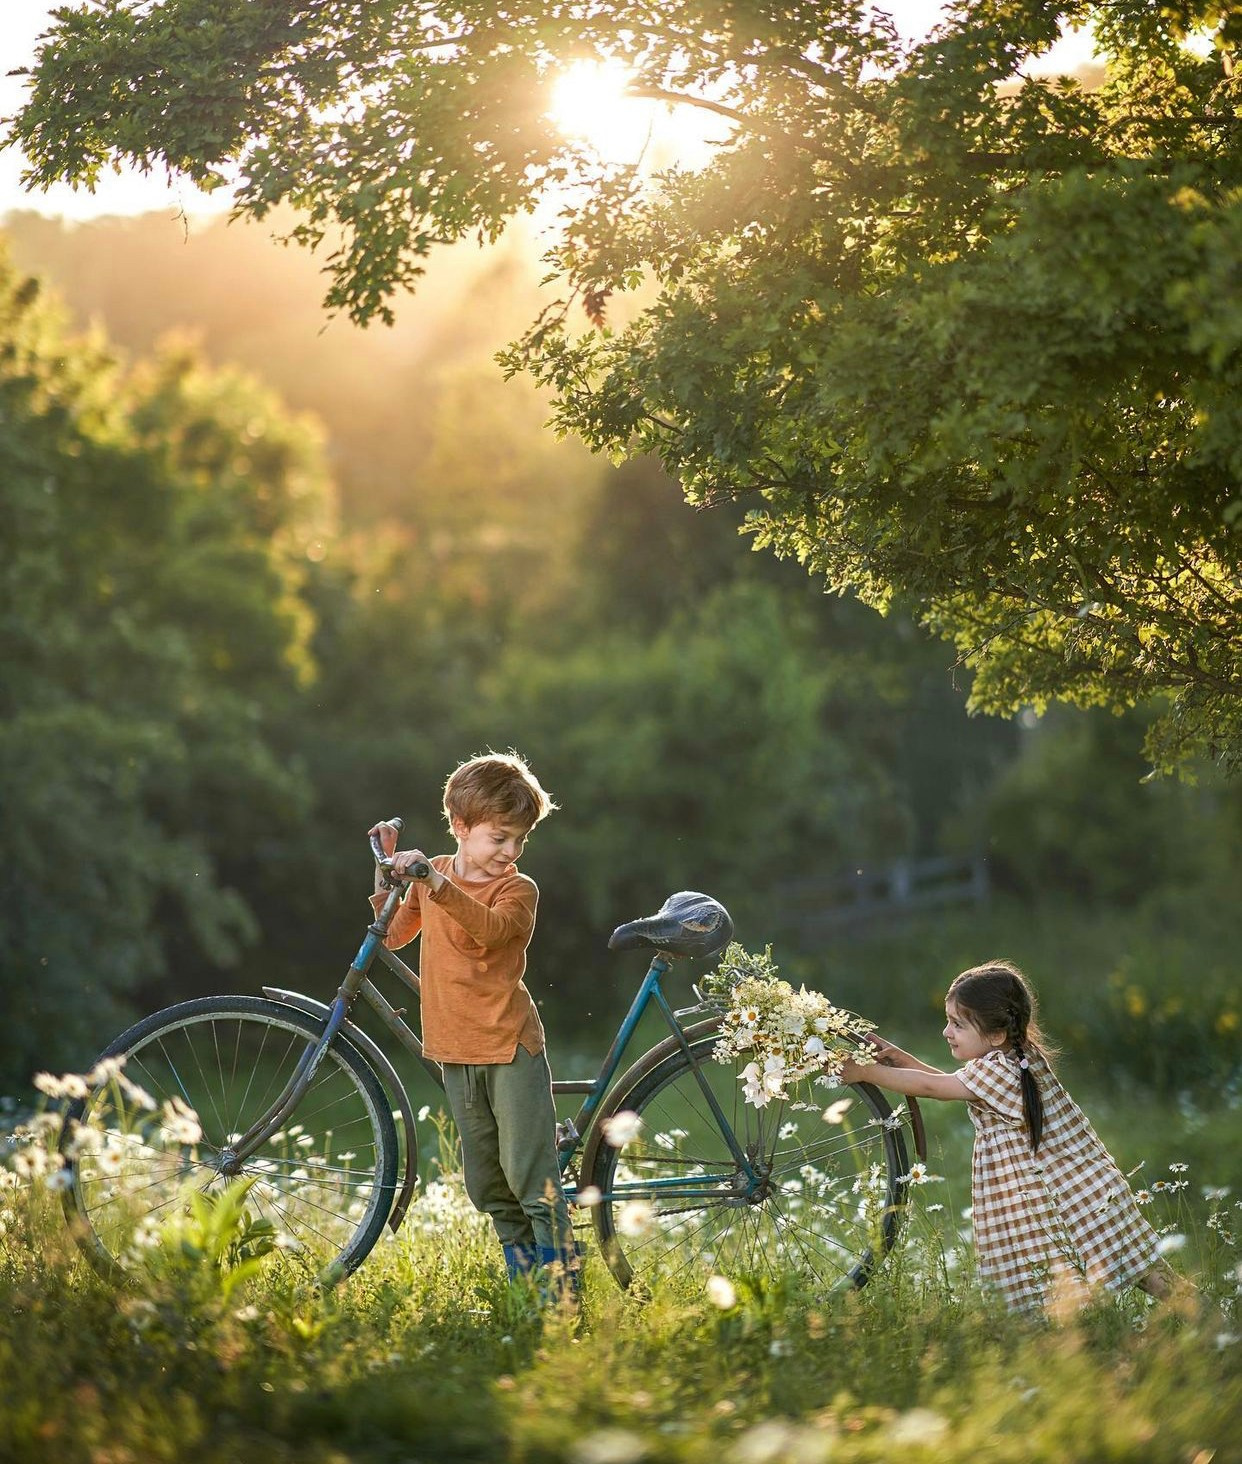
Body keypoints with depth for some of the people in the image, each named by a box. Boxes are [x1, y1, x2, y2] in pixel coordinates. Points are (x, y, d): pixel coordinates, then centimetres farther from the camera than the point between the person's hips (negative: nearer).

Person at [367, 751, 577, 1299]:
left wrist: (434, 882, -42)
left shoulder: (517, 889, -8)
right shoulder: (431, 873, 8)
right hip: (457, 1050, 6)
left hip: (512, 1048, -6)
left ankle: (561, 1287, -6)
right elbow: (394, 935, 19)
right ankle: (521, 1276, 26)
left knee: (531, 1176, -9)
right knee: (486, 1186, 13)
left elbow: (491, 925, -31)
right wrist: (387, 868, 8)